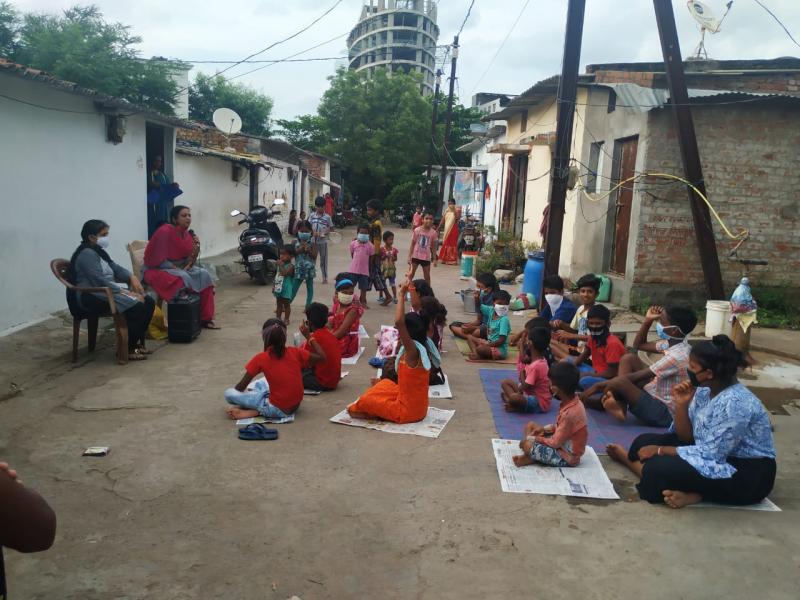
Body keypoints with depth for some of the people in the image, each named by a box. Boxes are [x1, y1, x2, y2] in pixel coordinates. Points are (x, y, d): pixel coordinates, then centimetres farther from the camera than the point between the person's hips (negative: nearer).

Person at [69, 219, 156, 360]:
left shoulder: (98, 251, 17)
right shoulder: (87, 254, -15)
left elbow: (115, 268, 17)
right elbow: (100, 282, -24)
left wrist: (131, 277, -5)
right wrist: (127, 292, -24)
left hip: (109, 291, 10)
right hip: (93, 297, -10)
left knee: (149, 302, -4)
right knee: (137, 306, -28)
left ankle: (137, 342, 4)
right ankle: (127, 349, -17)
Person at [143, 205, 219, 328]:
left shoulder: (187, 234, 1)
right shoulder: (164, 231, -21)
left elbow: (189, 259, 3)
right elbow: (158, 259, -22)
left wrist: (196, 248, -16)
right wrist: (177, 269, -23)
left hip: (180, 267, 8)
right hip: (157, 269, -7)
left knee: (204, 275, -11)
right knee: (183, 278, -34)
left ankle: (205, 318, -7)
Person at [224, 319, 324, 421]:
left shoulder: (261, 358, -11)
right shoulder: (295, 352, -5)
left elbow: (241, 387, -7)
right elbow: (321, 357, 1)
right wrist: (311, 338, 8)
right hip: (295, 406, 5)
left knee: (229, 393, 0)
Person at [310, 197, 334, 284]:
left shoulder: (327, 217, -3)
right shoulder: (312, 215, 3)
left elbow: (331, 228, 1)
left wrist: (325, 233, -16)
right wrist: (313, 232, -17)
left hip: (323, 241, -2)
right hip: (313, 241, 2)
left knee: (323, 260, 5)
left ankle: (325, 278, 15)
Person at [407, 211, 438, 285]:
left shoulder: (433, 232, -6)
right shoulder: (417, 230, -8)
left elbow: (433, 247, 2)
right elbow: (412, 244, -2)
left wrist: (434, 259, 2)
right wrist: (409, 256, -4)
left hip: (426, 257, 1)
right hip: (416, 256, -1)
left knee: (427, 276, 10)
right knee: (411, 273, 3)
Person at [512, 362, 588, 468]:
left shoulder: (569, 413, -30)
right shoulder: (573, 401, -2)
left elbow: (556, 443, -22)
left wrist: (533, 439, -11)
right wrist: (545, 429, 1)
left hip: (567, 457, -10)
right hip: (565, 443, 10)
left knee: (527, 445, -25)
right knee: (530, 426, 11)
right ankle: (533, 455, -5)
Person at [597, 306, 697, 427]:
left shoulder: (677, 356, -25)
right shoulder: (673, 343, 2)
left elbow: (634, 377, -23)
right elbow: (638, 345, 15)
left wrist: (603, 384, -16)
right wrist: (648, 320, 2)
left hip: (663, 413, -10)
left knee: (618, 381, -31)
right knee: (629, 359, 5)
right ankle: (621, 406, -7)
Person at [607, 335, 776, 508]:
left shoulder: (735, 403, -26)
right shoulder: (704, 390, -1)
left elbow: (710, 454, -27)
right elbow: (686, 436, 4)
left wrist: (661, 451, -18)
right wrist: (681, 404, -13)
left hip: (748, 475, -8)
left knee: (660, 469, -24)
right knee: (644, 442, 5)